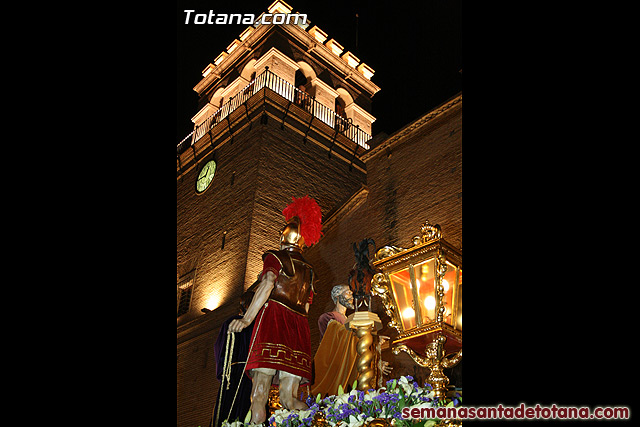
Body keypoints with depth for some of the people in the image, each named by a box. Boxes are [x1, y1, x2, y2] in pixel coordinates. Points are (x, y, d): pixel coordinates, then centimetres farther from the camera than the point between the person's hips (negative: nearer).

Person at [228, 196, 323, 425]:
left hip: (273, 315, -5)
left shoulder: (274, 257, 10)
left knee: (263, 373, -16)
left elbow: (268, 285, -8)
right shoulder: (309, 270, 25)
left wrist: (246, 319, -13)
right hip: (299, 324, 5)